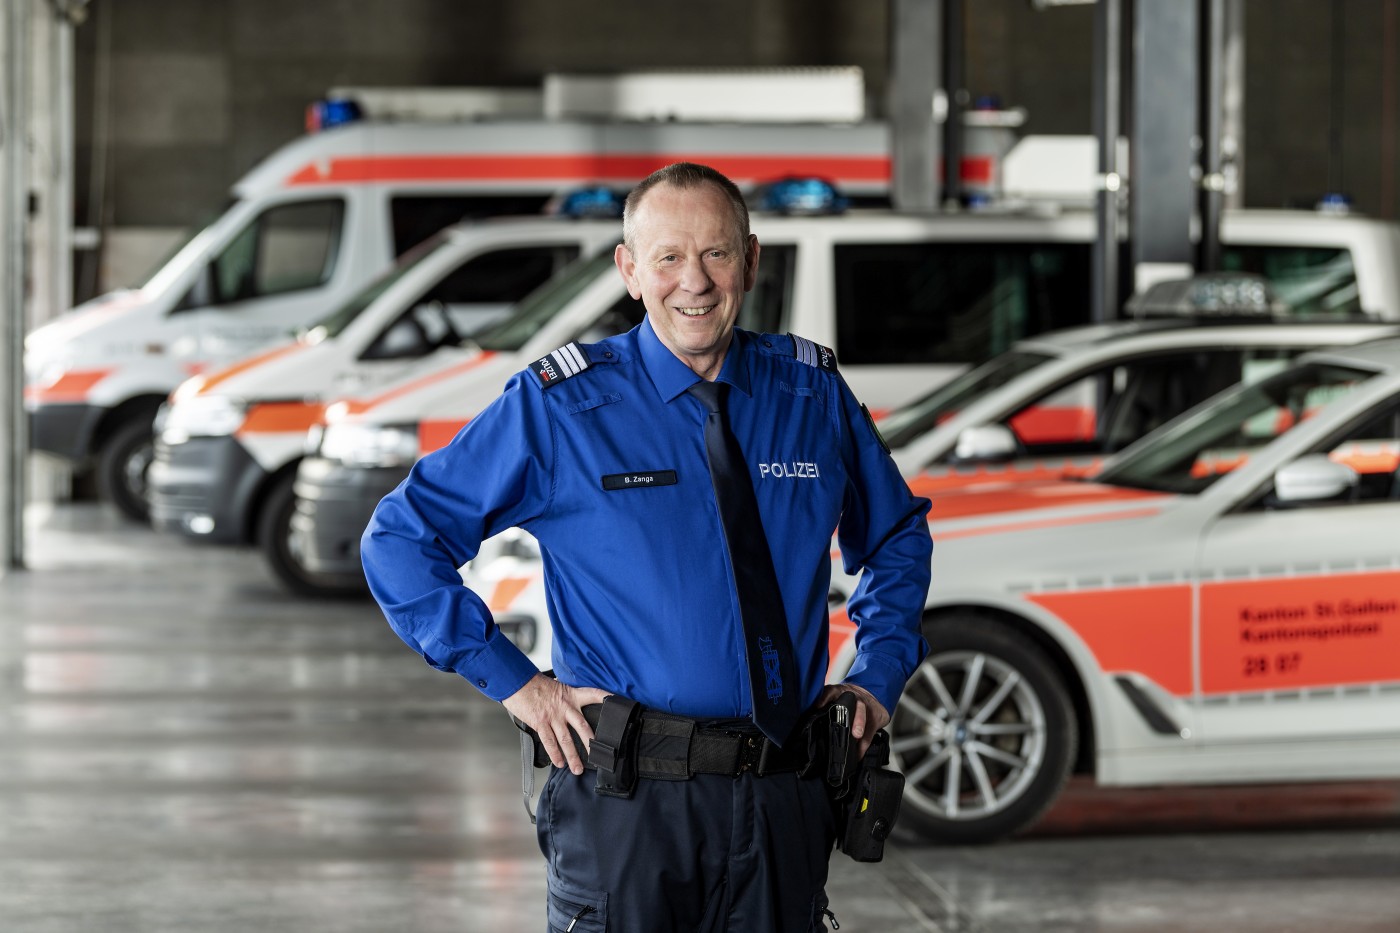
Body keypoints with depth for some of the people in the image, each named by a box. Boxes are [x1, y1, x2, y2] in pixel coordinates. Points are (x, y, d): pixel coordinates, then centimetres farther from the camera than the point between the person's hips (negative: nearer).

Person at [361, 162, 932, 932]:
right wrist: (513, 681, -4)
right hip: (626, 803, -3)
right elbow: (399, 541, 1)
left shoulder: (815, 395, 8)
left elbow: (898, 536, 25)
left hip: (783, 803, 3)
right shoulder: (558, 407, -3)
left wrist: (878, 677, 11)